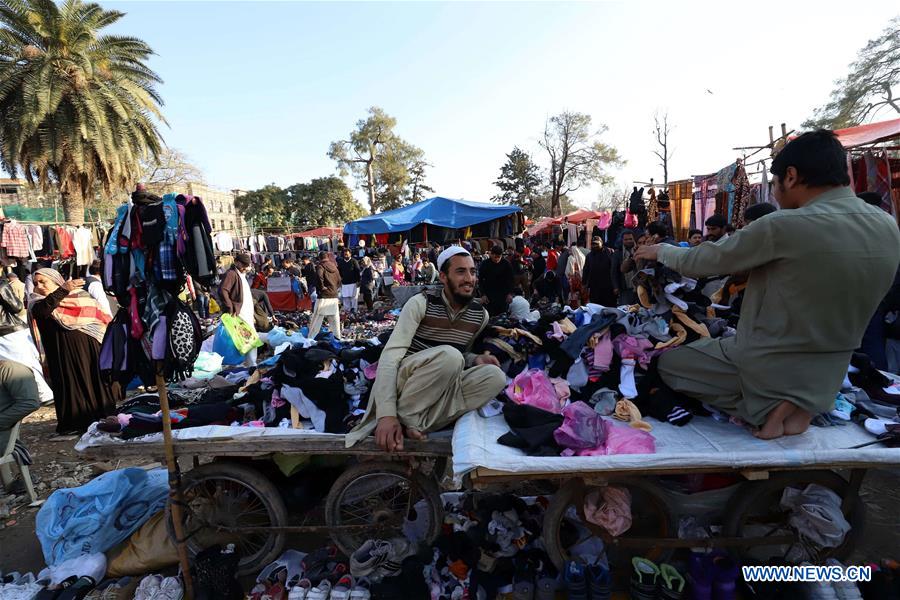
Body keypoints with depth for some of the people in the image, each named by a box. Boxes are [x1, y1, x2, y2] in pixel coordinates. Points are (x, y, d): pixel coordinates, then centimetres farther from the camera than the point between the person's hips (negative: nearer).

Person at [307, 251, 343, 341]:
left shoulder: (320, 266, -6)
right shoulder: (334, 267, 12)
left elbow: (319, 276, -25)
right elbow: (339, 280, 19)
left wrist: (322, 286, -14)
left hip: (324, 296, -5)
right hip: (334, 296, 5)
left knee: (317, 318, -1)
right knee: (334, 318, 12)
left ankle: (310, 338, 1)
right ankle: (337, 336, 16)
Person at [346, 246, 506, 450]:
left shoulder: (481, 315, 2)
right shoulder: (420, 303, -12)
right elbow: (390, 355, -19)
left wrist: (476, 359, -7)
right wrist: (386, 414, -31)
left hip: (438, 390, 6)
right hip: (403, 380, -5)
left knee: (495, 376, -21)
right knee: (449, 356, -34)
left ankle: (417, 423, -25)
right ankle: (404, 416, -19)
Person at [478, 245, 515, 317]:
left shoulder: (506, 264, -2)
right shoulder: (485, 264, -3)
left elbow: (510, 280, 4)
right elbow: (480, 280, 2)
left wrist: (510, 293, -5)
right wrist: (483, 294, -5)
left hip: (503, 295, 0)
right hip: (488, 294, 0)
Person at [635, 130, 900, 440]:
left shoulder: (783, 226, -25)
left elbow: (705, 260, -13)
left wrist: (662, 251, 7)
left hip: (764, 366, -7)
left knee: (668, 363, 11)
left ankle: (765, 409, -1)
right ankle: (801, 404, 11)